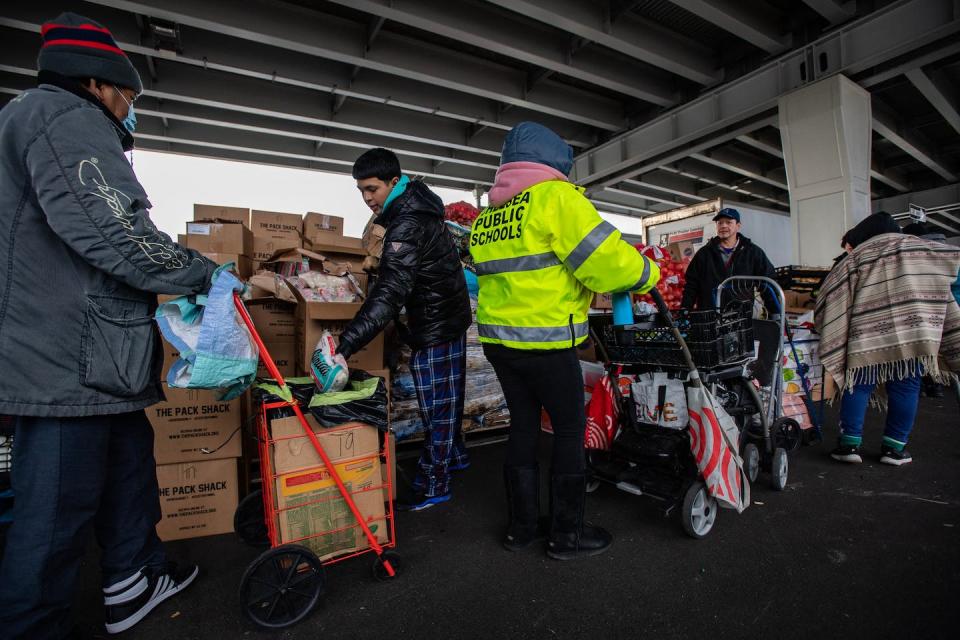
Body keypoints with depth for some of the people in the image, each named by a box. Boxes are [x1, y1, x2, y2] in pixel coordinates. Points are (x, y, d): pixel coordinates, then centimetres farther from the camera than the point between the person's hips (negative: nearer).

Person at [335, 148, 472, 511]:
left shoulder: (407, 226, -24)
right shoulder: (416, 207, 8)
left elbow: (389, 293, -35)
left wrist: (347, 342, -40)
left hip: (434, 325, -10)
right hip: (450, 316, 10)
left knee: (436, 406, 1)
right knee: (447, 398, 21)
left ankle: (432, 486, 16)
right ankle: (454, 456, 39)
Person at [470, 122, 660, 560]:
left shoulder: (485, 216, 14)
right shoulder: (554, 196, -9)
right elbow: (607, 261, -17)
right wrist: (646, 273, 3)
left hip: (497, 338, 7)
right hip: (545, 342, -7)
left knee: (523, 426, 17)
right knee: (570, 431, 8)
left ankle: (521, 526, 29)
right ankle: (566, 535, 21)